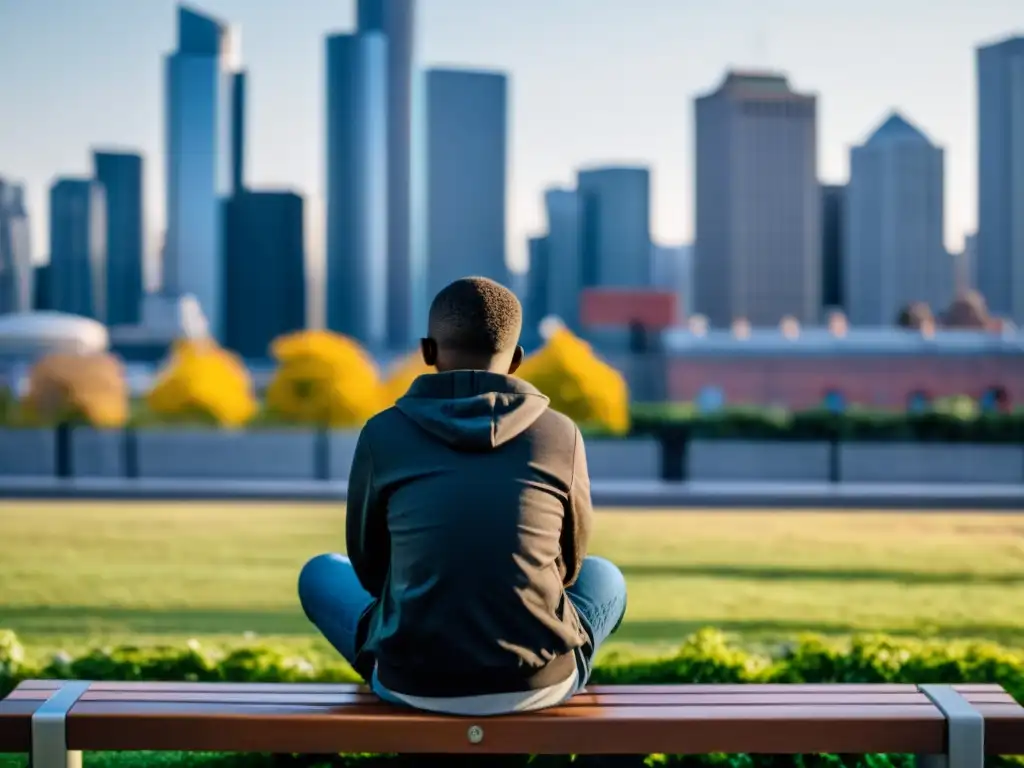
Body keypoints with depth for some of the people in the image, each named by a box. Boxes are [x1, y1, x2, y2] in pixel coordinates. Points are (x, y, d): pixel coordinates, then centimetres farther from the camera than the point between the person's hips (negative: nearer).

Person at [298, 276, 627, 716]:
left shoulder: (384, 434, -3)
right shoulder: (560, 434, -2)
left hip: (412, 683, 0)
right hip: (539, 681, 1)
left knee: (321, 573, 28)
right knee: (603, 576, 32)